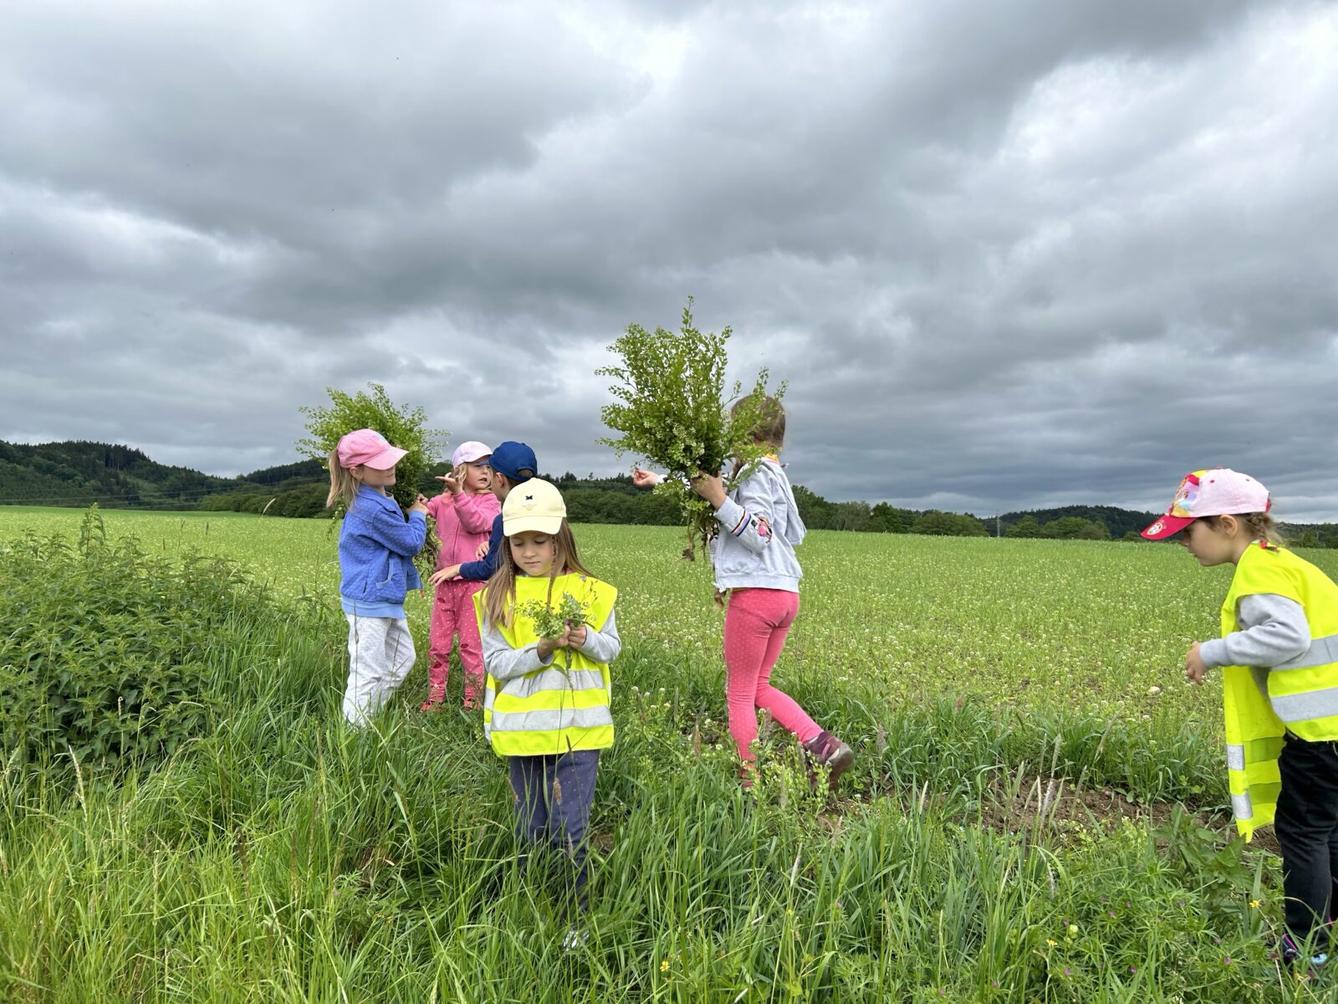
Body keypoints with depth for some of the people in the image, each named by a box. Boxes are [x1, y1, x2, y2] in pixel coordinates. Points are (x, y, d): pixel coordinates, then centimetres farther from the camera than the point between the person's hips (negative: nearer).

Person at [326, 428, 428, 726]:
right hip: (369, 602, -10)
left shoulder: (378, 500, 8)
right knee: (368, 674, 0)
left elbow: (398, 538, 22)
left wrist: (414, 511, 9)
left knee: (403, 659, 19)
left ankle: (370, 715, 30)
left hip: (387, 599, 10)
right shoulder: (372, 509, -24)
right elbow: (411, 543, -15)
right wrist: (418, 516, 2)